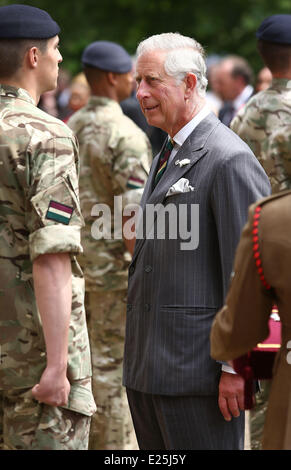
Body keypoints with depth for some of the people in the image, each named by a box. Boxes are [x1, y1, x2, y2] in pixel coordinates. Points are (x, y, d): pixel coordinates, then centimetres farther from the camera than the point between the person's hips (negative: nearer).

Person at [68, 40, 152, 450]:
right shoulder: (125, 133, -16)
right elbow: (133, 212, -21)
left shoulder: (71, 128, 9)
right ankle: (117, 444, 3)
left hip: (77, 258, 8)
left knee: (85, 355, 15)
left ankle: (86, 439, 22)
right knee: (114, 362, -2)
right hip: (114, 261, -8)